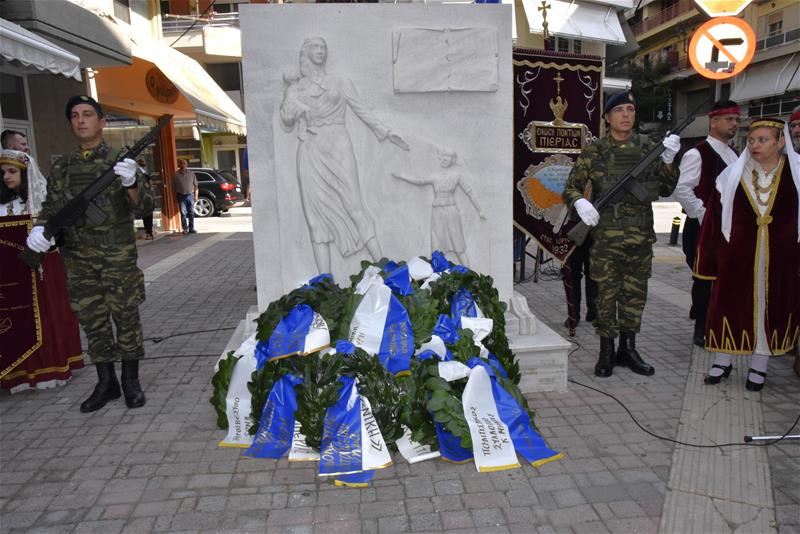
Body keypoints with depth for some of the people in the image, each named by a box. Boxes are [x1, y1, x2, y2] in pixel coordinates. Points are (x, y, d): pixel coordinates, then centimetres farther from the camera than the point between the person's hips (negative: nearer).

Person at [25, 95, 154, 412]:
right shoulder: (61, 167, 11)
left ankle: (131, 381, 15)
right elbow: (51, 207, 14)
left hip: (118, 256, -4)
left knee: (125, 317, 2)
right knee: (92, 321, 8)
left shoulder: (120, 160, -1)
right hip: (78, 259, 4)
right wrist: (40, 228, -7)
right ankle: (106, 383, 21)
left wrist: (130, 182, -28)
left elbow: (144, 206, -8)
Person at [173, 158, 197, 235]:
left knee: (191, 212, 5)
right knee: (183, 213, -2)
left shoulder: (191, 173, 6)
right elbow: (174, 187, 4)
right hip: (181, 196, -2)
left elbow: (195, 185, 9)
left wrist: (196, 194, 4)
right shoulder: (176, 175, 1)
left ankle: (191, 228, 12)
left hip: (190, 195, 2)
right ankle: (185, 229, 3)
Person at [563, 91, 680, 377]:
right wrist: (579, 202, -19)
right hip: (606, 236, -3)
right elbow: (571, 186, 1)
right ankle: (606, 351, 14)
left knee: (635, 294, 11)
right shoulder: (594, 152, 0)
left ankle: (627, 349, 25)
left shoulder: (648, 147, 8)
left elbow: (666, 189, 9)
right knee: (607, 294, 1)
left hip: (641, 236, 3)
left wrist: (668, 161, -7)